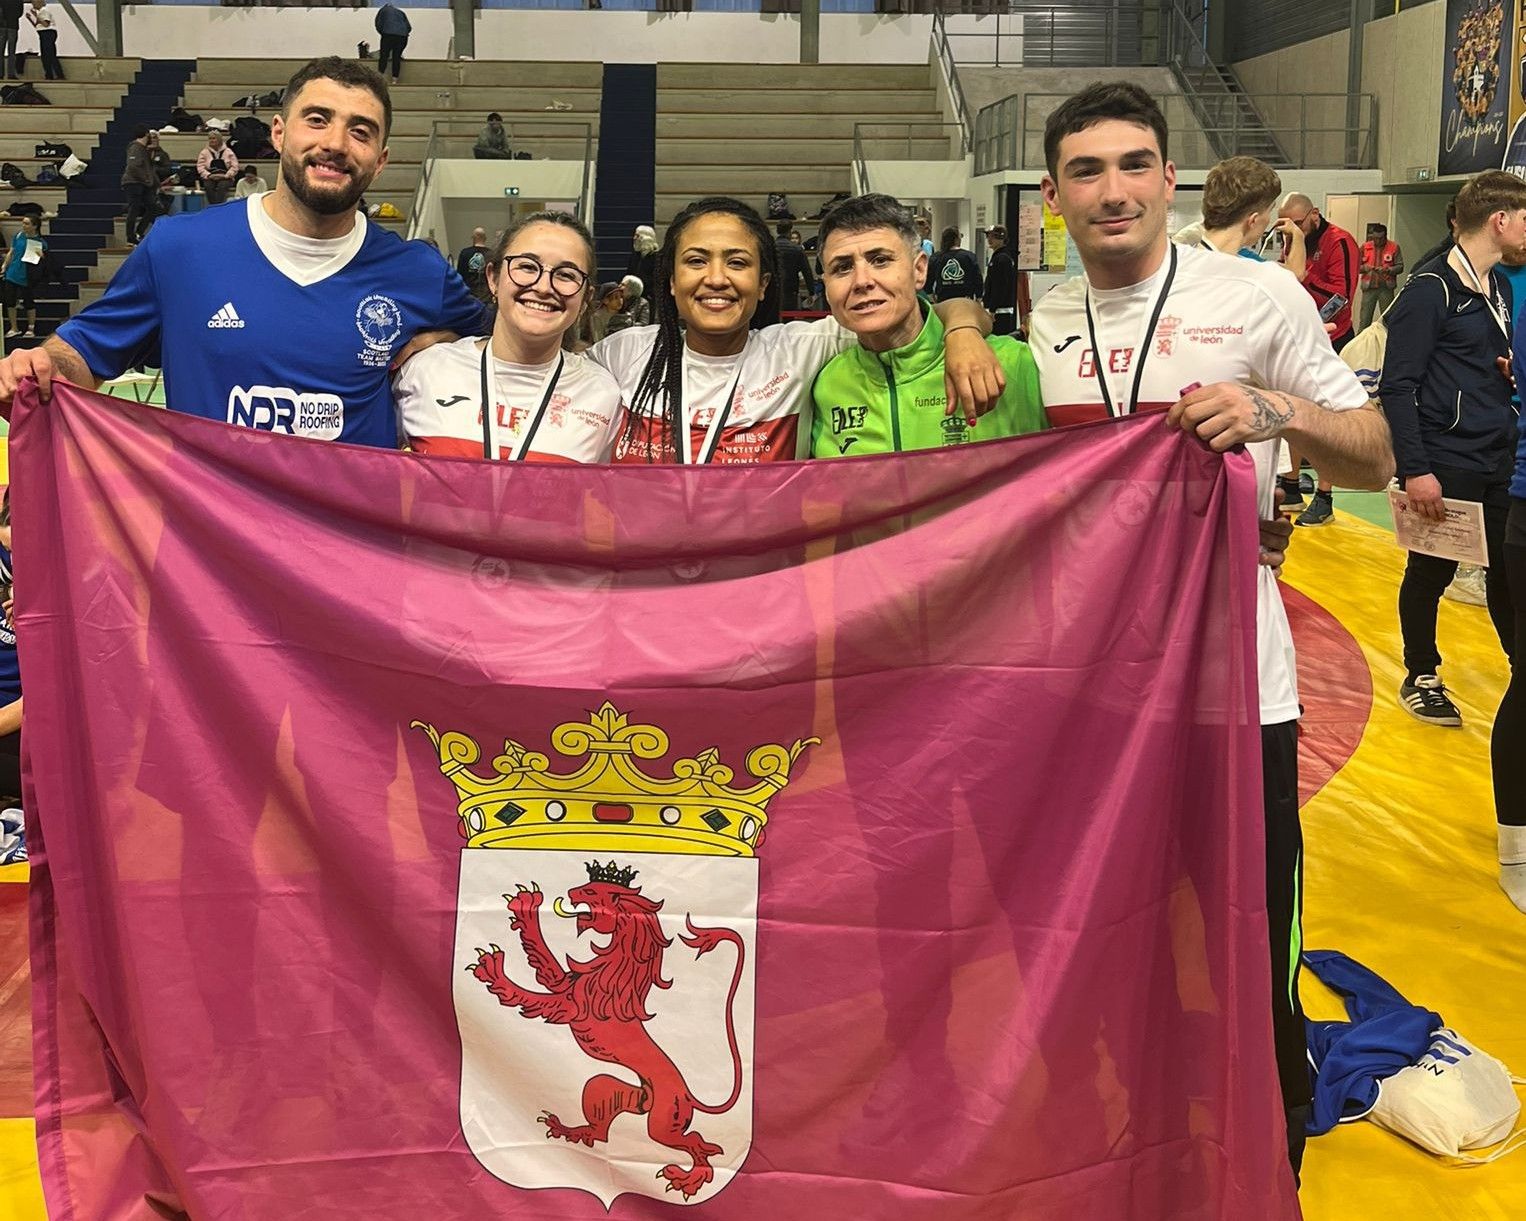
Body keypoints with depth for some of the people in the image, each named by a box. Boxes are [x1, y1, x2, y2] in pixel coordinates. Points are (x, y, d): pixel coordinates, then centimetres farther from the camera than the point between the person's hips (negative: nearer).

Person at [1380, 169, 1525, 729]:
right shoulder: (1431, 290, -12)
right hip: (1444, 465, -7)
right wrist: (1415, 470, -19)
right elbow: (1397, 386, -15)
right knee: (1431, 573, 6)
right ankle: (1421, 678, 21)